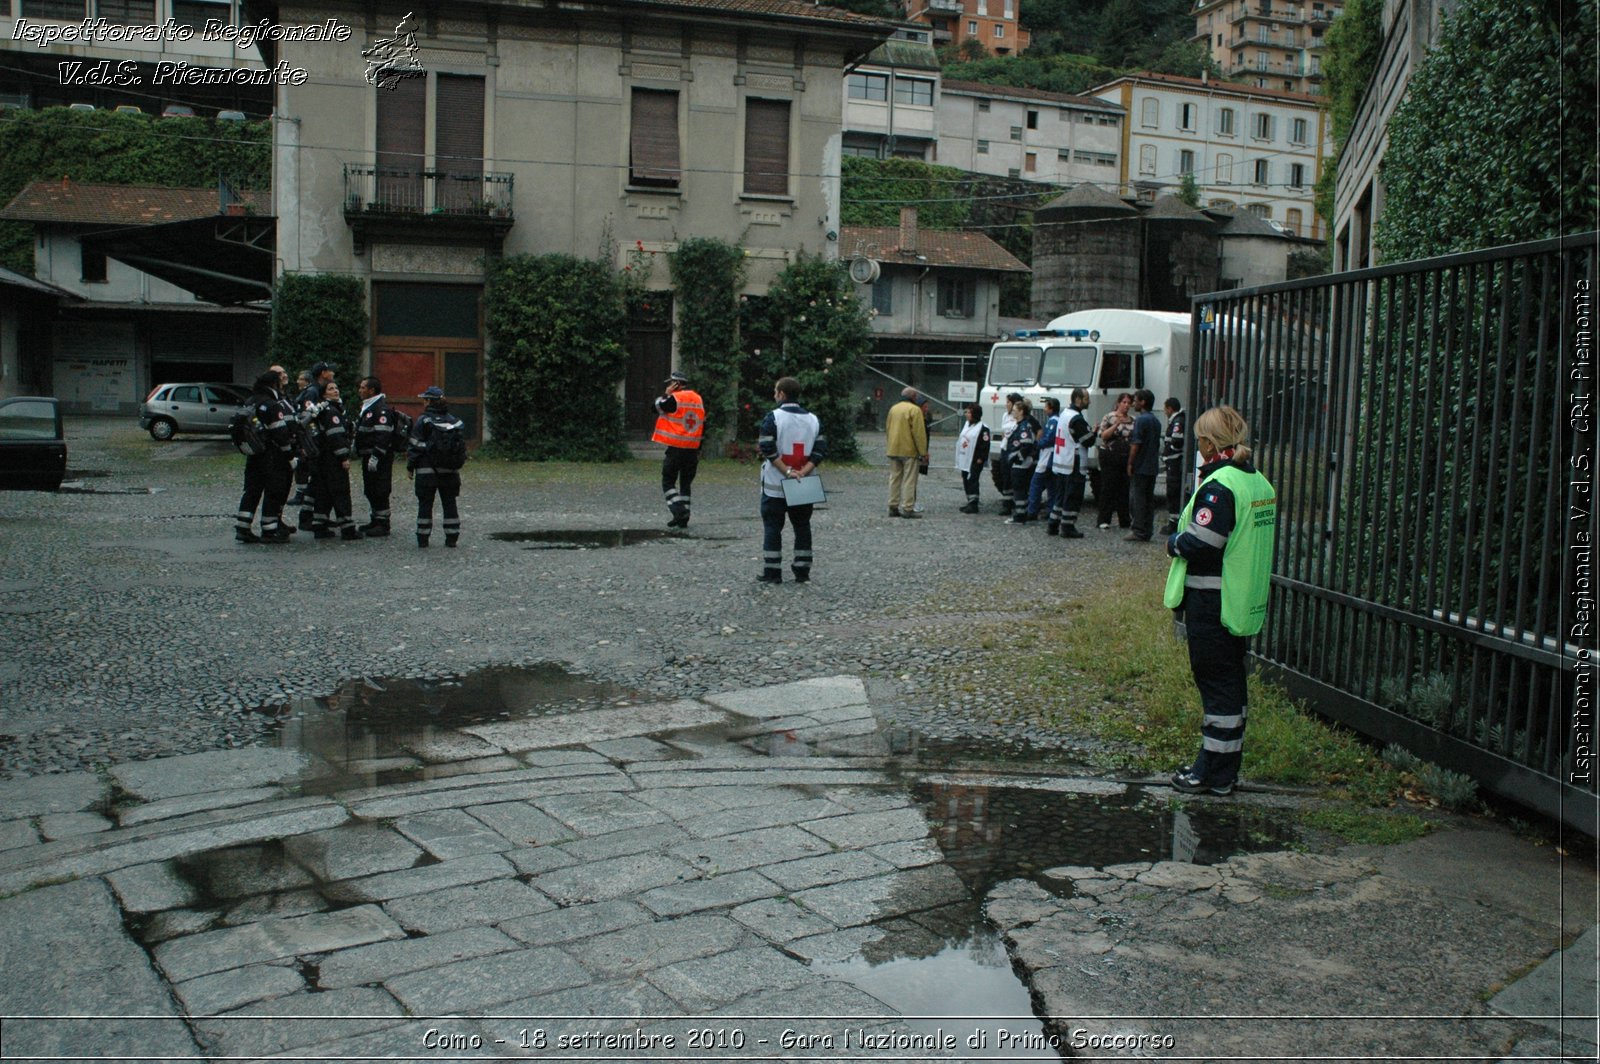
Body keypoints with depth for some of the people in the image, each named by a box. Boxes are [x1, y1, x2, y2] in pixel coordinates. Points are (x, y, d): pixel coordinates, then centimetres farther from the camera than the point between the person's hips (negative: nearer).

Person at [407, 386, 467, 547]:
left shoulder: (424, 420, -9)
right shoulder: (455, 421, 6)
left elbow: (415, 445, -8)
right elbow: (463, 445, 11)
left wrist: (410, 467, 0)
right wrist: (457, 464, 18)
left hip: (427, 469, -4)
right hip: (450, 471, 4)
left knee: (425, 503, 3)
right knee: (449, 503, 10)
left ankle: (423, 538, 5)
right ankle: (452, 538, 9)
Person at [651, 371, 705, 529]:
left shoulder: (675, 398, -11)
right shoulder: (699, 400, 11)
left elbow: (657, 407, 0)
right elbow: (703, 426, 14)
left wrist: (666, 394, 9)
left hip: (676, 449, -6)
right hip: (693, 449, 6)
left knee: (668, 481, 3)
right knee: (686, 483, 13)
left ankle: (679, 511, -13)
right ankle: (683, 518, 13)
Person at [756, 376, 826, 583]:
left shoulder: (773, 418, -8)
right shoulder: (813, 419, 6)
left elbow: (767, 449, -15)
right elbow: (821, 450, 0)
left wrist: (787, 471, -14)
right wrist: (804, 471, -7)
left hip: (775, 484, -4)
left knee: (772, 527, 3)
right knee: (802, 527, 12)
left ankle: (772, 572, 3)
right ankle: (802, 571, 14)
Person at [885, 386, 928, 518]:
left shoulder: (893, 408, 12)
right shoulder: (914, 410, -10)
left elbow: (888, 428, 16)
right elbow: (919, 433, -14)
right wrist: (923, 452, -10)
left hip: (893, 450, 7)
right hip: (909, 451, -7)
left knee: (894, 478, 10)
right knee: (909, 480, -4)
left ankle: (893, 507, 12)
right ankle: (908, 509, -6)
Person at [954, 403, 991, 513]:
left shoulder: (983, 428, -12)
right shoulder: (967, 425, 15)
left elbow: (985, 445, -14)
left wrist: (981, 459, -17)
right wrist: (959, 457, 18)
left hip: (975, 461, -9)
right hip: (965, 459, 9)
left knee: (973, 481, -10)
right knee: (966, 481, 12)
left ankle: (973, 505, -7)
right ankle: (970, 503, 20)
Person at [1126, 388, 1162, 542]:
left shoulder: (1141, 420, -13)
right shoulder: (1156, 421, 14)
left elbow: (1136, 444, -16)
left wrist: (1130, 464, -11)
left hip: (1140, 466, -8)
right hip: (1153, 467, 8)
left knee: (1137, 499, -4)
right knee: (1149, 499, 10)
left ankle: (1139, 532, -4)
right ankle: (1147, 532, 13)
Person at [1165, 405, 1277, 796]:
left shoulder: (1219, 486, -19)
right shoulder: (1261, 484, 10)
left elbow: (1200, 543, -25)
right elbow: (1268, 538, 16)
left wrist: (1173, 541, -4)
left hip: (1212, 601, -9)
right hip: (1245, 601, 9)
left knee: (1216, 683, -2)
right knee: (1231, 683, 15)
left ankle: (1215, 774, 4)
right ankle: (1225, 766, 24)